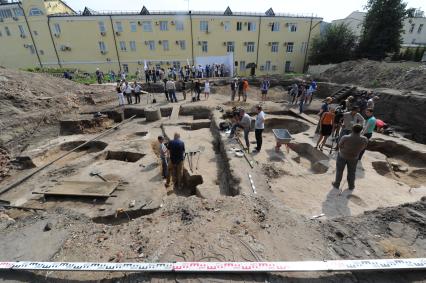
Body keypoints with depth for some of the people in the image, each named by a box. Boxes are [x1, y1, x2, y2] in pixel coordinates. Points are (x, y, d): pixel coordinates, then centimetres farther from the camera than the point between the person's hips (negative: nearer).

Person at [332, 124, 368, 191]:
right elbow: (363, 148, -3)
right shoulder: (364, 140, -23)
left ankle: (337, 184, 32)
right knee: (351, 172, 22)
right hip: (354, 157, 2)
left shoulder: (345, 138, -31)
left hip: (342, 155, -2)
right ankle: (351, 186, 39)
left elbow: (340, 145, -12)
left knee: (339, 170, 18)